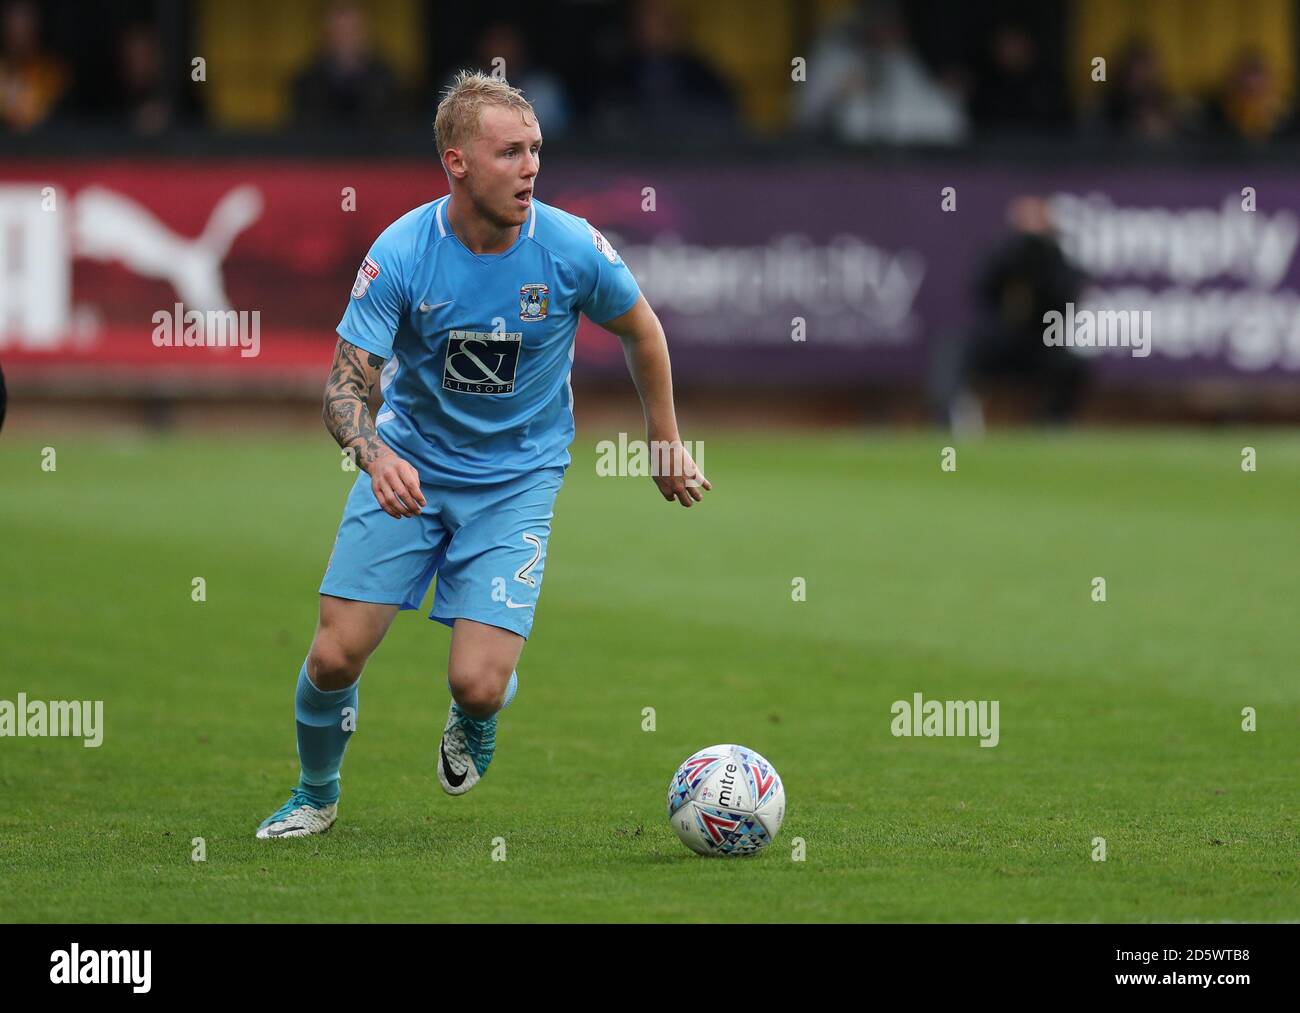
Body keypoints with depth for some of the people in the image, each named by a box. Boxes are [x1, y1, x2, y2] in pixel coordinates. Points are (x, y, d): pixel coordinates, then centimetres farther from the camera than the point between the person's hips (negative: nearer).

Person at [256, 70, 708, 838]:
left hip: (517, 479, 0)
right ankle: (316, 795, 24)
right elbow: (346, 383, -18)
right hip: (409, 466, 1)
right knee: (336, 655, -7)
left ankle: (474, 723, 26)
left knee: (477, 683, -14)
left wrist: (668, 445, 12)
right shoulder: (400, 254, -18)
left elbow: (642, 331, 4)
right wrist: (375, 453, -39)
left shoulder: (572, 248, -16)